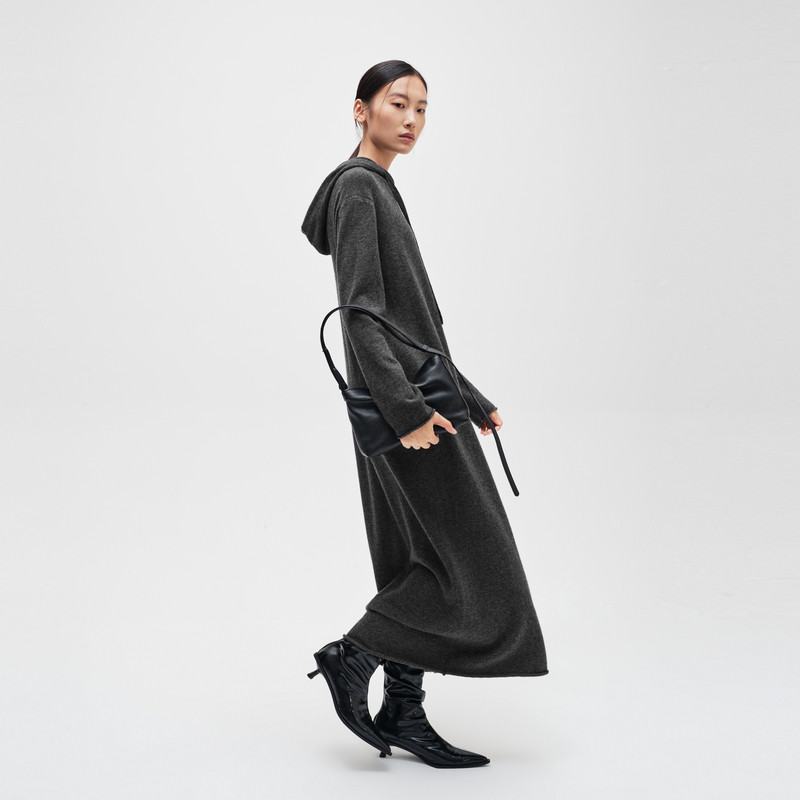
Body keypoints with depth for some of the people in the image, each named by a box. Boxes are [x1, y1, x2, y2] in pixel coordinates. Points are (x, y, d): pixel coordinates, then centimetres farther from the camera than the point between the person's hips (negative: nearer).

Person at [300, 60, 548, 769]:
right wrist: (407, 408, -25)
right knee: (473, 556, -6)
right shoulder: (356, 186, -9)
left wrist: (471, 399, 22)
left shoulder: (381, 192, 20)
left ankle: (404, 712, 15)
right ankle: (353, 655, 3)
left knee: (423, 562, 9)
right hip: (404, 400, -10)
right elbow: (361, 312, -19)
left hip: (418, 395, 10)